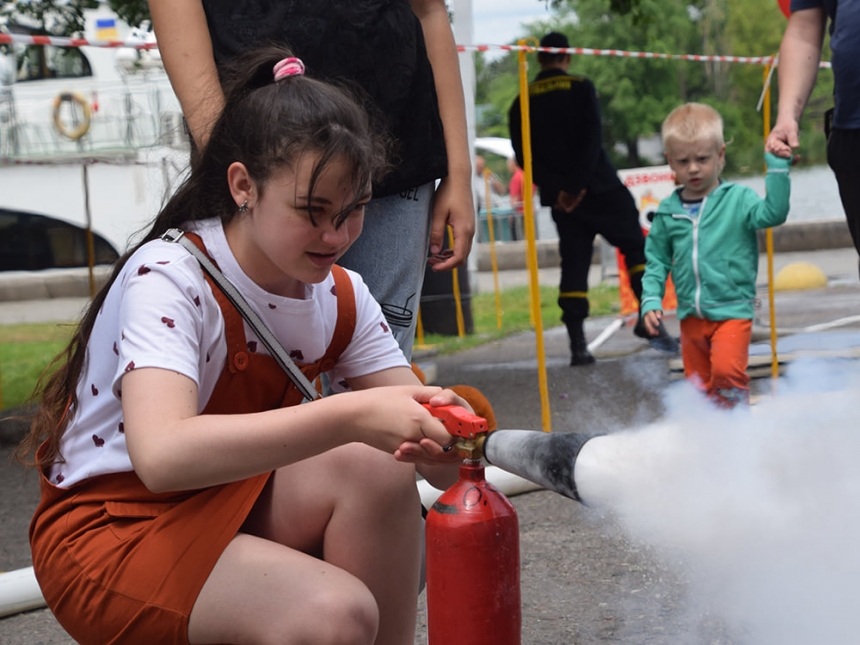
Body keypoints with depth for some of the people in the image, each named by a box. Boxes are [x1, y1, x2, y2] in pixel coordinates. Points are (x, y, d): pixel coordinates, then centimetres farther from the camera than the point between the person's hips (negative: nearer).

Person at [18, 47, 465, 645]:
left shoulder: (342, 297, -2)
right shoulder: (167, 277, -23)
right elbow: (161, 454, -40)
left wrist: (442, 431, -34)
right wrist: (350, 415, -47)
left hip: (234, 507, 6)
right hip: (110, 531, -6)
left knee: (375, 467, -24)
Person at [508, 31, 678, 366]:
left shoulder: (522, 103, 6)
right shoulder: (580, 89, -3)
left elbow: (524, 156, -3)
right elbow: (591, 140, -14)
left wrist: (556, 189, -9)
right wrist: (576, 186, -16)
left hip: (560, 197, 4)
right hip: (600, 187, -3)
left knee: (574, 263, 7)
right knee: (637, 246, 5)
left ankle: (578, 344, -1)